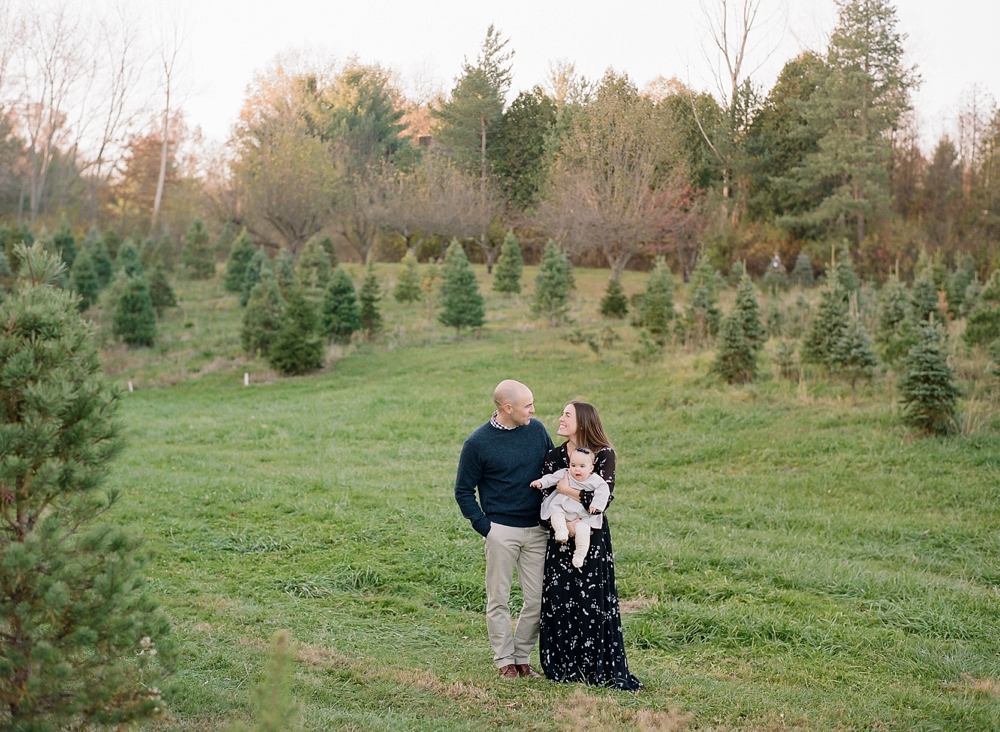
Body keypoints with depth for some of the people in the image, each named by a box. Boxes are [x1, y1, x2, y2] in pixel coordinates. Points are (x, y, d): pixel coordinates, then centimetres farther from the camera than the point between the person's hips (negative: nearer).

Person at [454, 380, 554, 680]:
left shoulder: (537, 430, 3)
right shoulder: (478, 443, -8)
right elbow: (463, 490, 0)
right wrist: (484, 526, -7)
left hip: (537, 530, 4)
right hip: (501, 530, -4)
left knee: (538, 599, 5)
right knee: (499, 600, 4)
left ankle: (522, 657, 20)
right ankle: (504, 660, 16)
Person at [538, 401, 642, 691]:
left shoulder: (603, 455, -6)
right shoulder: (554, 456, 6)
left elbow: (603, 497, -15)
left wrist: (567, 490, -14)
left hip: (593, 539, -4)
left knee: (593, 602, -3)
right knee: (558, 601, 4)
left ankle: (598, 669, 6)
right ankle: (563, 666, 16)